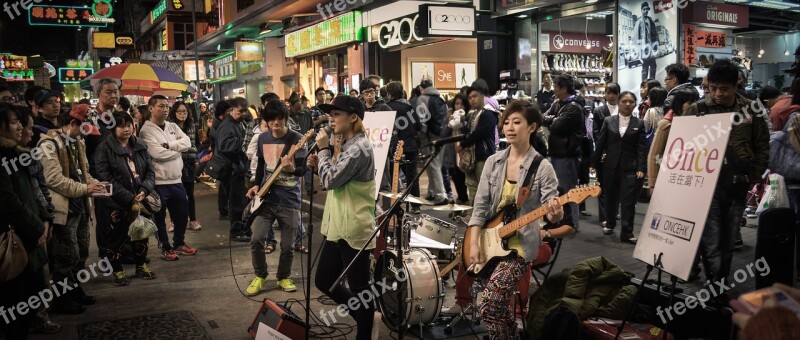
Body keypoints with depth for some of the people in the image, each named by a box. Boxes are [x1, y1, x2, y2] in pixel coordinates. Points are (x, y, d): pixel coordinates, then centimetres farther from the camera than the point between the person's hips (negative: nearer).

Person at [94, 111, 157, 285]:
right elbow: (105, 178, -15)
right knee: (115, 238, 5)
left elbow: (150, 171, 6)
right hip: (114, 204, -4)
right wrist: (129, 199, -19)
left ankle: (141, 266, 33)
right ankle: (117, 271, 23)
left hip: (139, 200, 4)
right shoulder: (104, 148, -9)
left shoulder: (140, 146, 6)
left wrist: (144, 190, -14)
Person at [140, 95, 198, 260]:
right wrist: (178, 149, -7)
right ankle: (166, 248, 21)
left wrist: (169, 145, -16)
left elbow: (187, 142, -2)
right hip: (158, 182, -6)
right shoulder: (147, 130, -10)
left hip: (176, 180, 6)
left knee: (182, 213, 16)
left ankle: (179, 243, 34)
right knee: (160, 217, 7)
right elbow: (157, 153, -21)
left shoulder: (173, 127, 11)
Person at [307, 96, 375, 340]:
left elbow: (330, 181, -20)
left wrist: (323, 149, -9)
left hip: (353, 229, -10)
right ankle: (362, 315, 34)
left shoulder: (359, 148, -17)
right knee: (323, 281, 18)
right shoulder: (344, 145, 13)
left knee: (359, 288, 2)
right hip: (337, 227, 10)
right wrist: (318, 165, 4)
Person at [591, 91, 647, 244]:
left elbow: (642, 148, -2)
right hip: (611, 166, 2)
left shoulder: (639, 124, 3)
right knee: (610, 197, 13)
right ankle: (610, 223, 35)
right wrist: (594, 163, 3)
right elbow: (600, 144, 5)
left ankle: (627, 232, 0)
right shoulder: (609, 121, 5)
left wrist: (641, 168, -11)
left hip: (630, 168, -1)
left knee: (628, 201, -5)